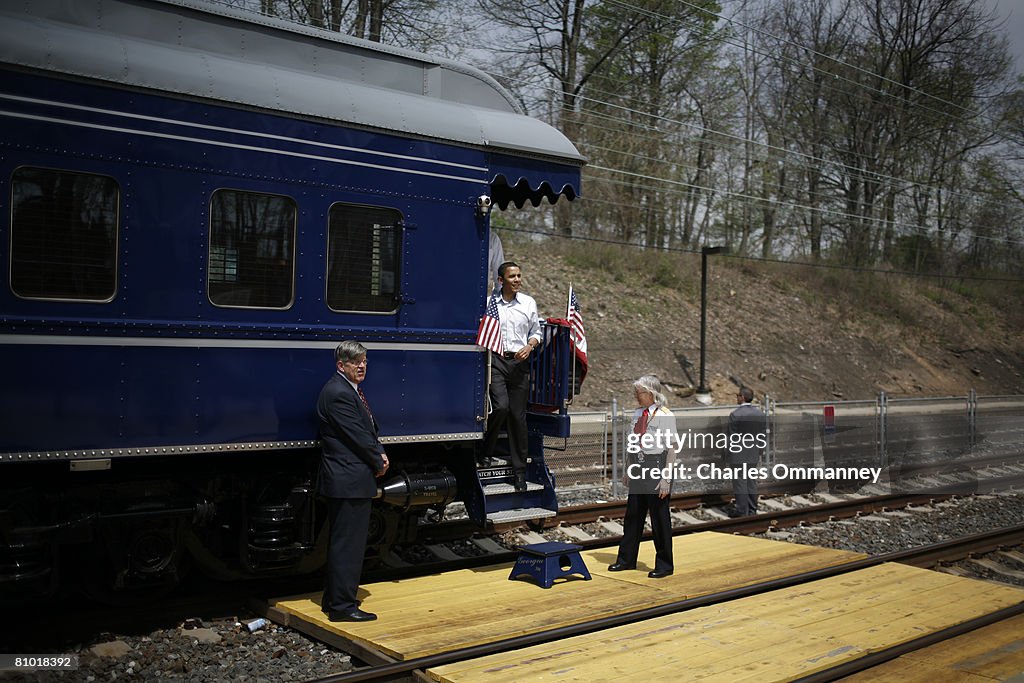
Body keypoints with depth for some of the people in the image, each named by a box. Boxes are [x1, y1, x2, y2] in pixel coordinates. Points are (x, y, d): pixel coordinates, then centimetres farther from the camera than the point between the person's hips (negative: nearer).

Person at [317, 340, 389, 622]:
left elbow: (369, 430, 21)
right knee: (348, 543, -6)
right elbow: (357, 437, -18)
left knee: (341, 541, 17)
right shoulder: (338, 393, -18)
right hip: (349, 480, -11)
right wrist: (379, 463, -5)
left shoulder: (351, 390, 16)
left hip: (346, 480, 11)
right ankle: (342, 606, 0)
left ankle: (334, 599, 27)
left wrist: (380, 453, 3)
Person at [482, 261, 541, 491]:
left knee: (518, 415, 2)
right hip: (495, 360, -2)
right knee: (500, 406, -20)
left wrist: (529, 346, -2)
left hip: (519, 362, 3)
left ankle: (519, 472, 9)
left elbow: (536, 332, 17)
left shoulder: (529, 303, 10)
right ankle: (486, 451, 7)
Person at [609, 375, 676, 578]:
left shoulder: (665, 416, -13)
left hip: (657, 466, -7)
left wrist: (666, 479, -17)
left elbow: (671, 449, -14)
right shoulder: (638, 413, 8)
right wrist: (629, 468, 14)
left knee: (659, 517, 3)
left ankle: (664, 565, 17)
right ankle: (626, 559, 27)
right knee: (633, 514, 14)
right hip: (639, 466, 7)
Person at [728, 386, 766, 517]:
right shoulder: (760, 413, 1)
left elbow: (732, 437, -13)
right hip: (753, 455, 6)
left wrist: (730, 452, -3)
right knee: (751, 481, 14)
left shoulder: (735, 414, -17)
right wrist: (760, 451, 16)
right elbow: (762, 435, 6)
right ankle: (753, 509, 21)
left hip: (738, 454, -6)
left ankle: (742, 512, 4)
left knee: (740, 482, 1)